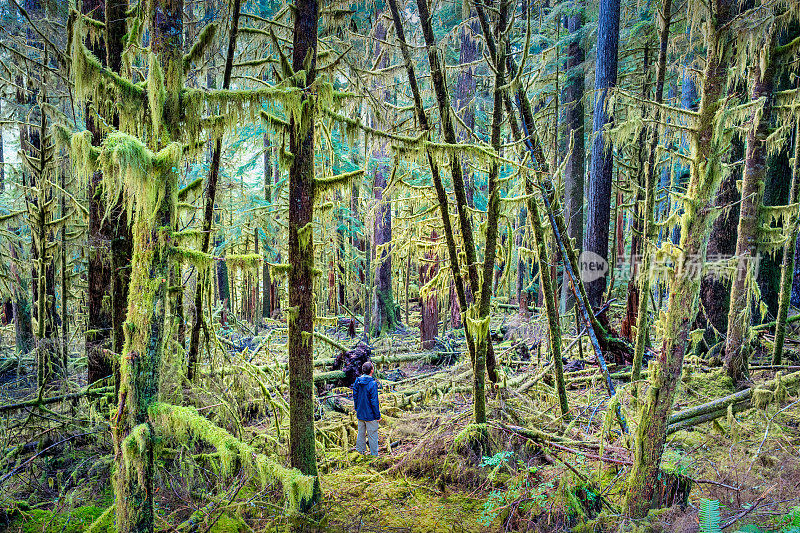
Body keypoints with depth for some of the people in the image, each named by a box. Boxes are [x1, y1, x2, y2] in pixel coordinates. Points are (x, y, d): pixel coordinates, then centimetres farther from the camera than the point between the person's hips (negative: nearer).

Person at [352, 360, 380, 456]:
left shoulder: (357, 381, -3)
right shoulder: (372, 384, -23)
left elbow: (355, 396, 8)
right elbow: (374, 402, -20)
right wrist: (378, 416, -10)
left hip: (360, 413, 6)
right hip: (370, 415, -6)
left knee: (361, 433, 20)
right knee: (372, 435, 7)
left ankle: (360, 451, 32)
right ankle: (374, 455, 17)